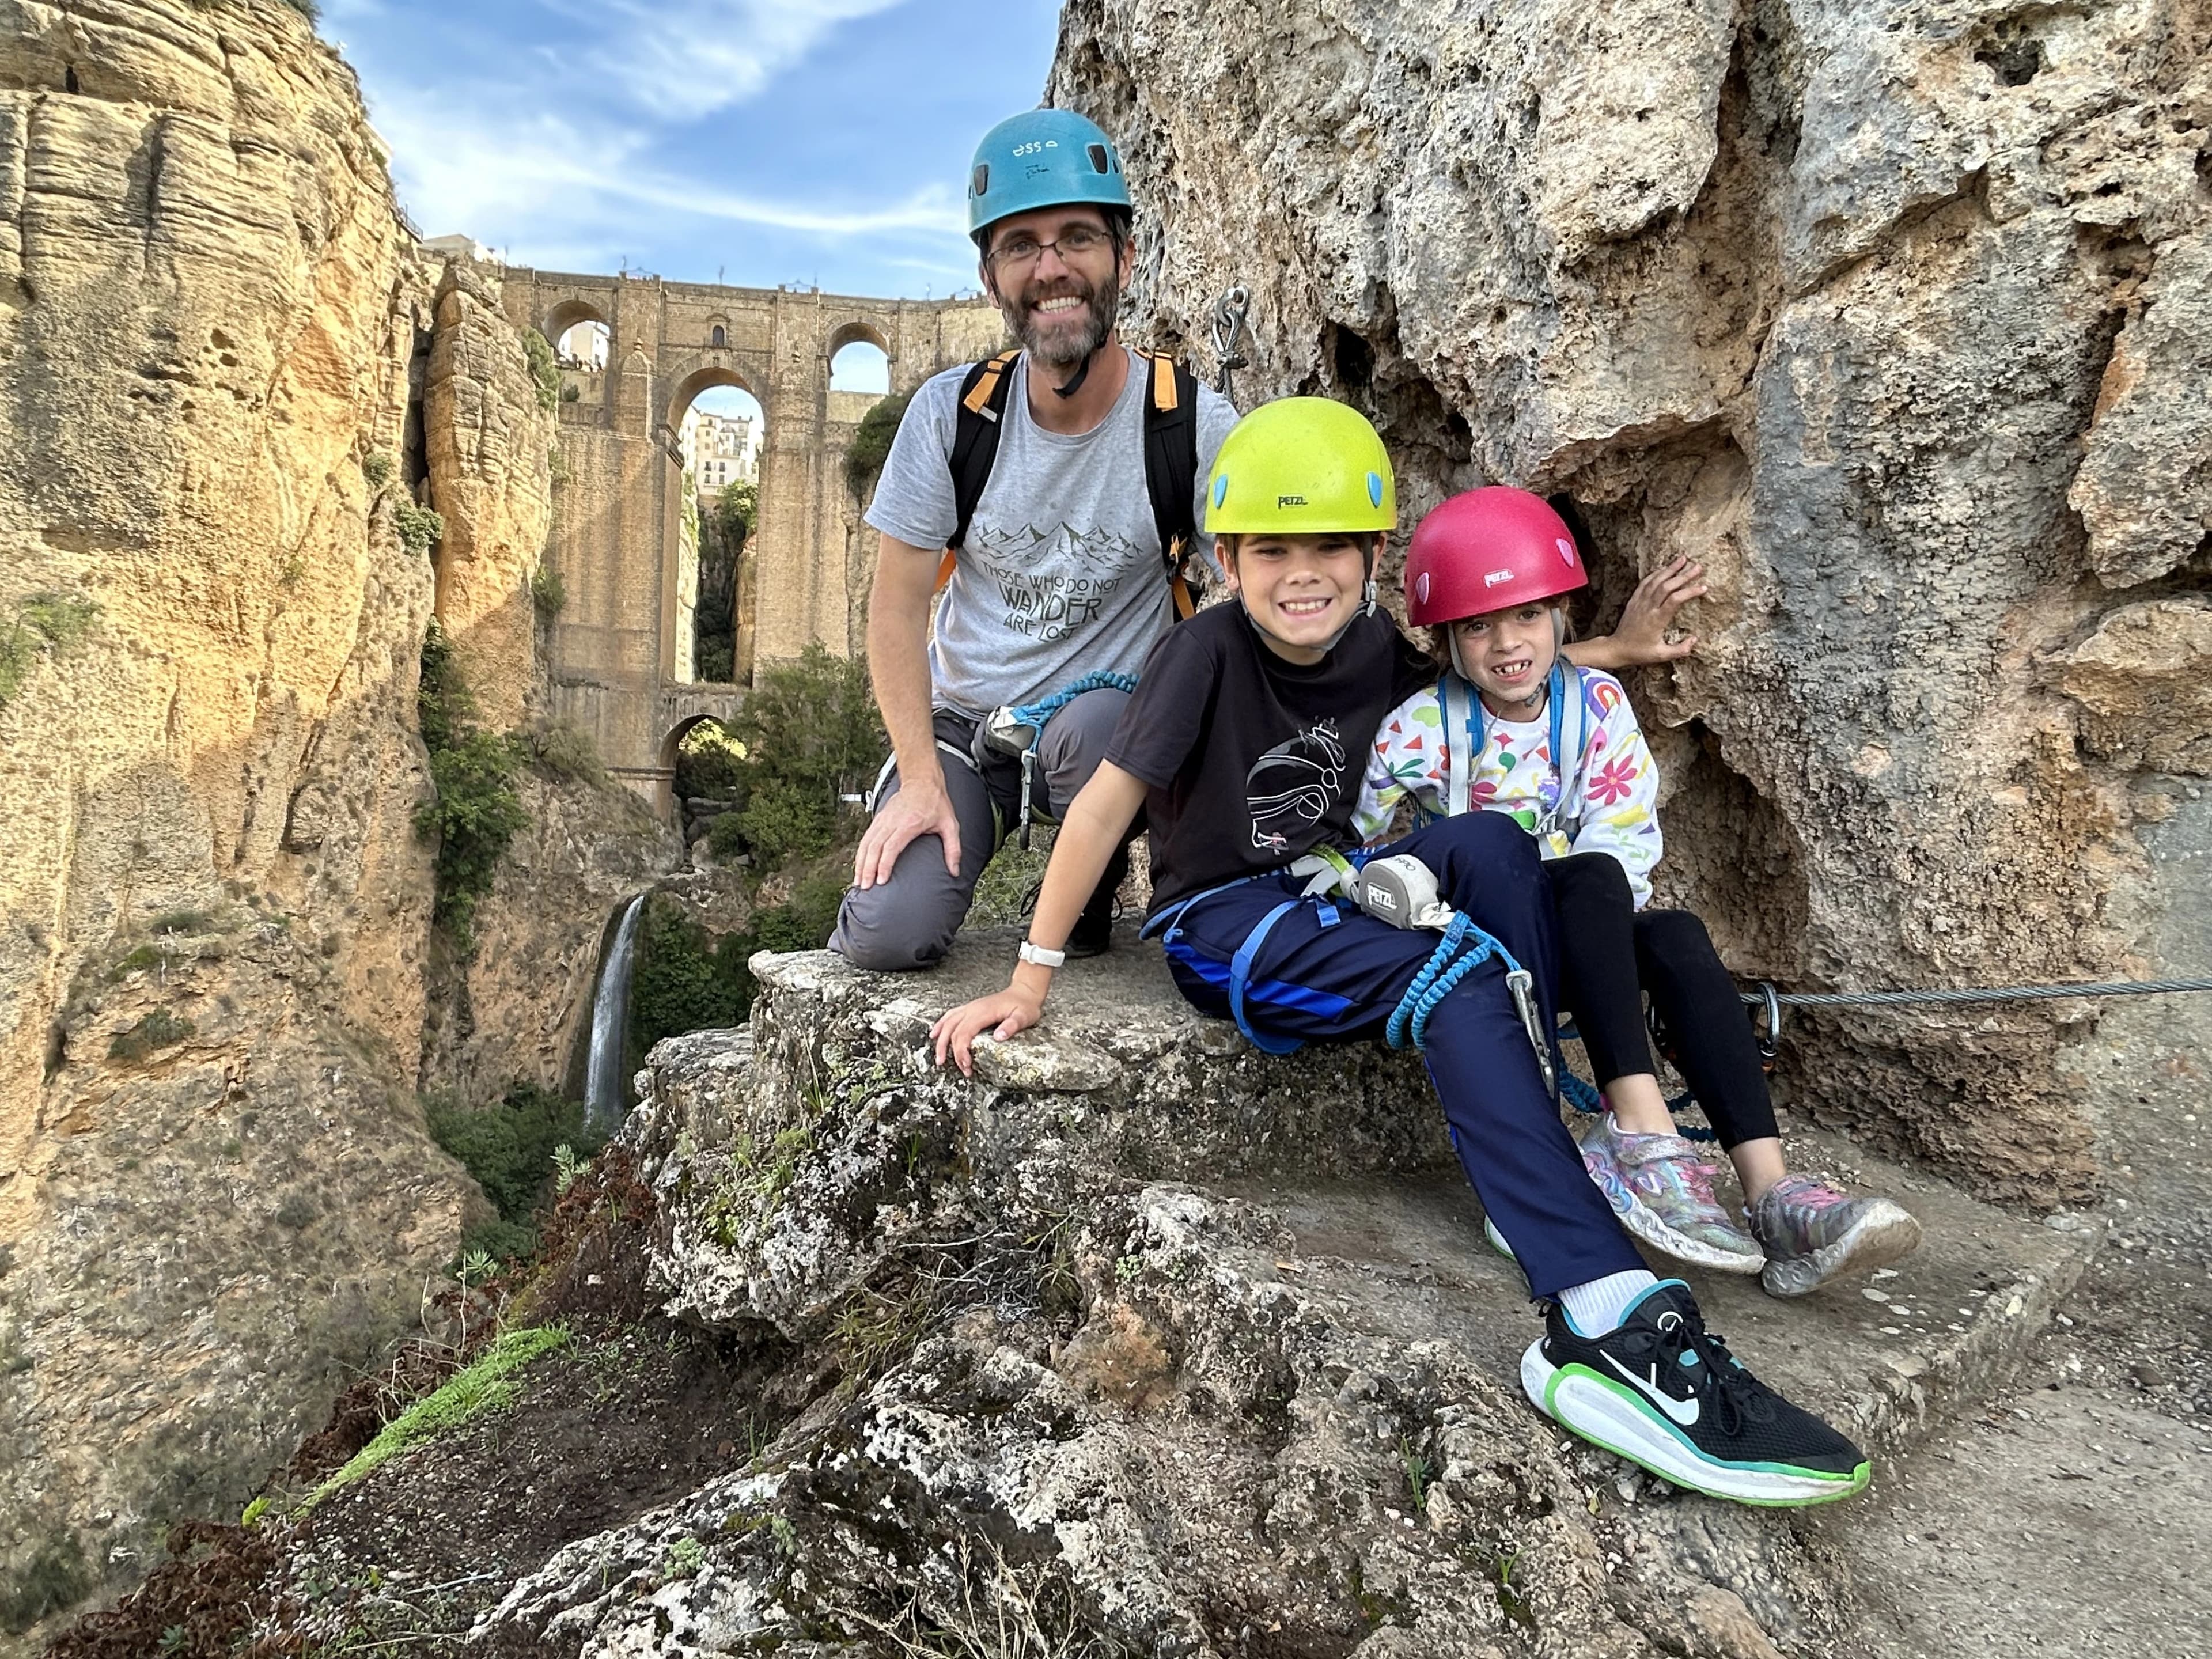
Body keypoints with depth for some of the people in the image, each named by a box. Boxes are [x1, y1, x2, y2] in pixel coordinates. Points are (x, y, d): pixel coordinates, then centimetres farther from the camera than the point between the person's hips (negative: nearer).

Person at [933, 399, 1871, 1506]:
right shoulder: (1207, 654, -17)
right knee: (1456, 981, -30)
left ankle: (1531, 1156, -19)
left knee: (1490, 842, -21)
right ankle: (1608, 1327, -39)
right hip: (1220, 921, -6)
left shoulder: (1380, 652, 0)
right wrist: (1031, 978, -16)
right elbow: (1105, 806, -17)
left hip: (1325, 894, 6)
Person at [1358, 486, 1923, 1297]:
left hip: (1586, 933, 3)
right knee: (1593, 878, -34)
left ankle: (1771, 1188, -40)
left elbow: (1625, 835, -5)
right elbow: (1366, 843, -5)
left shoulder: (1597, 702, 1)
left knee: (1677, 935, -30)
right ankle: (1643, 1131, -46)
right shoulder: (1421, 728, -6)